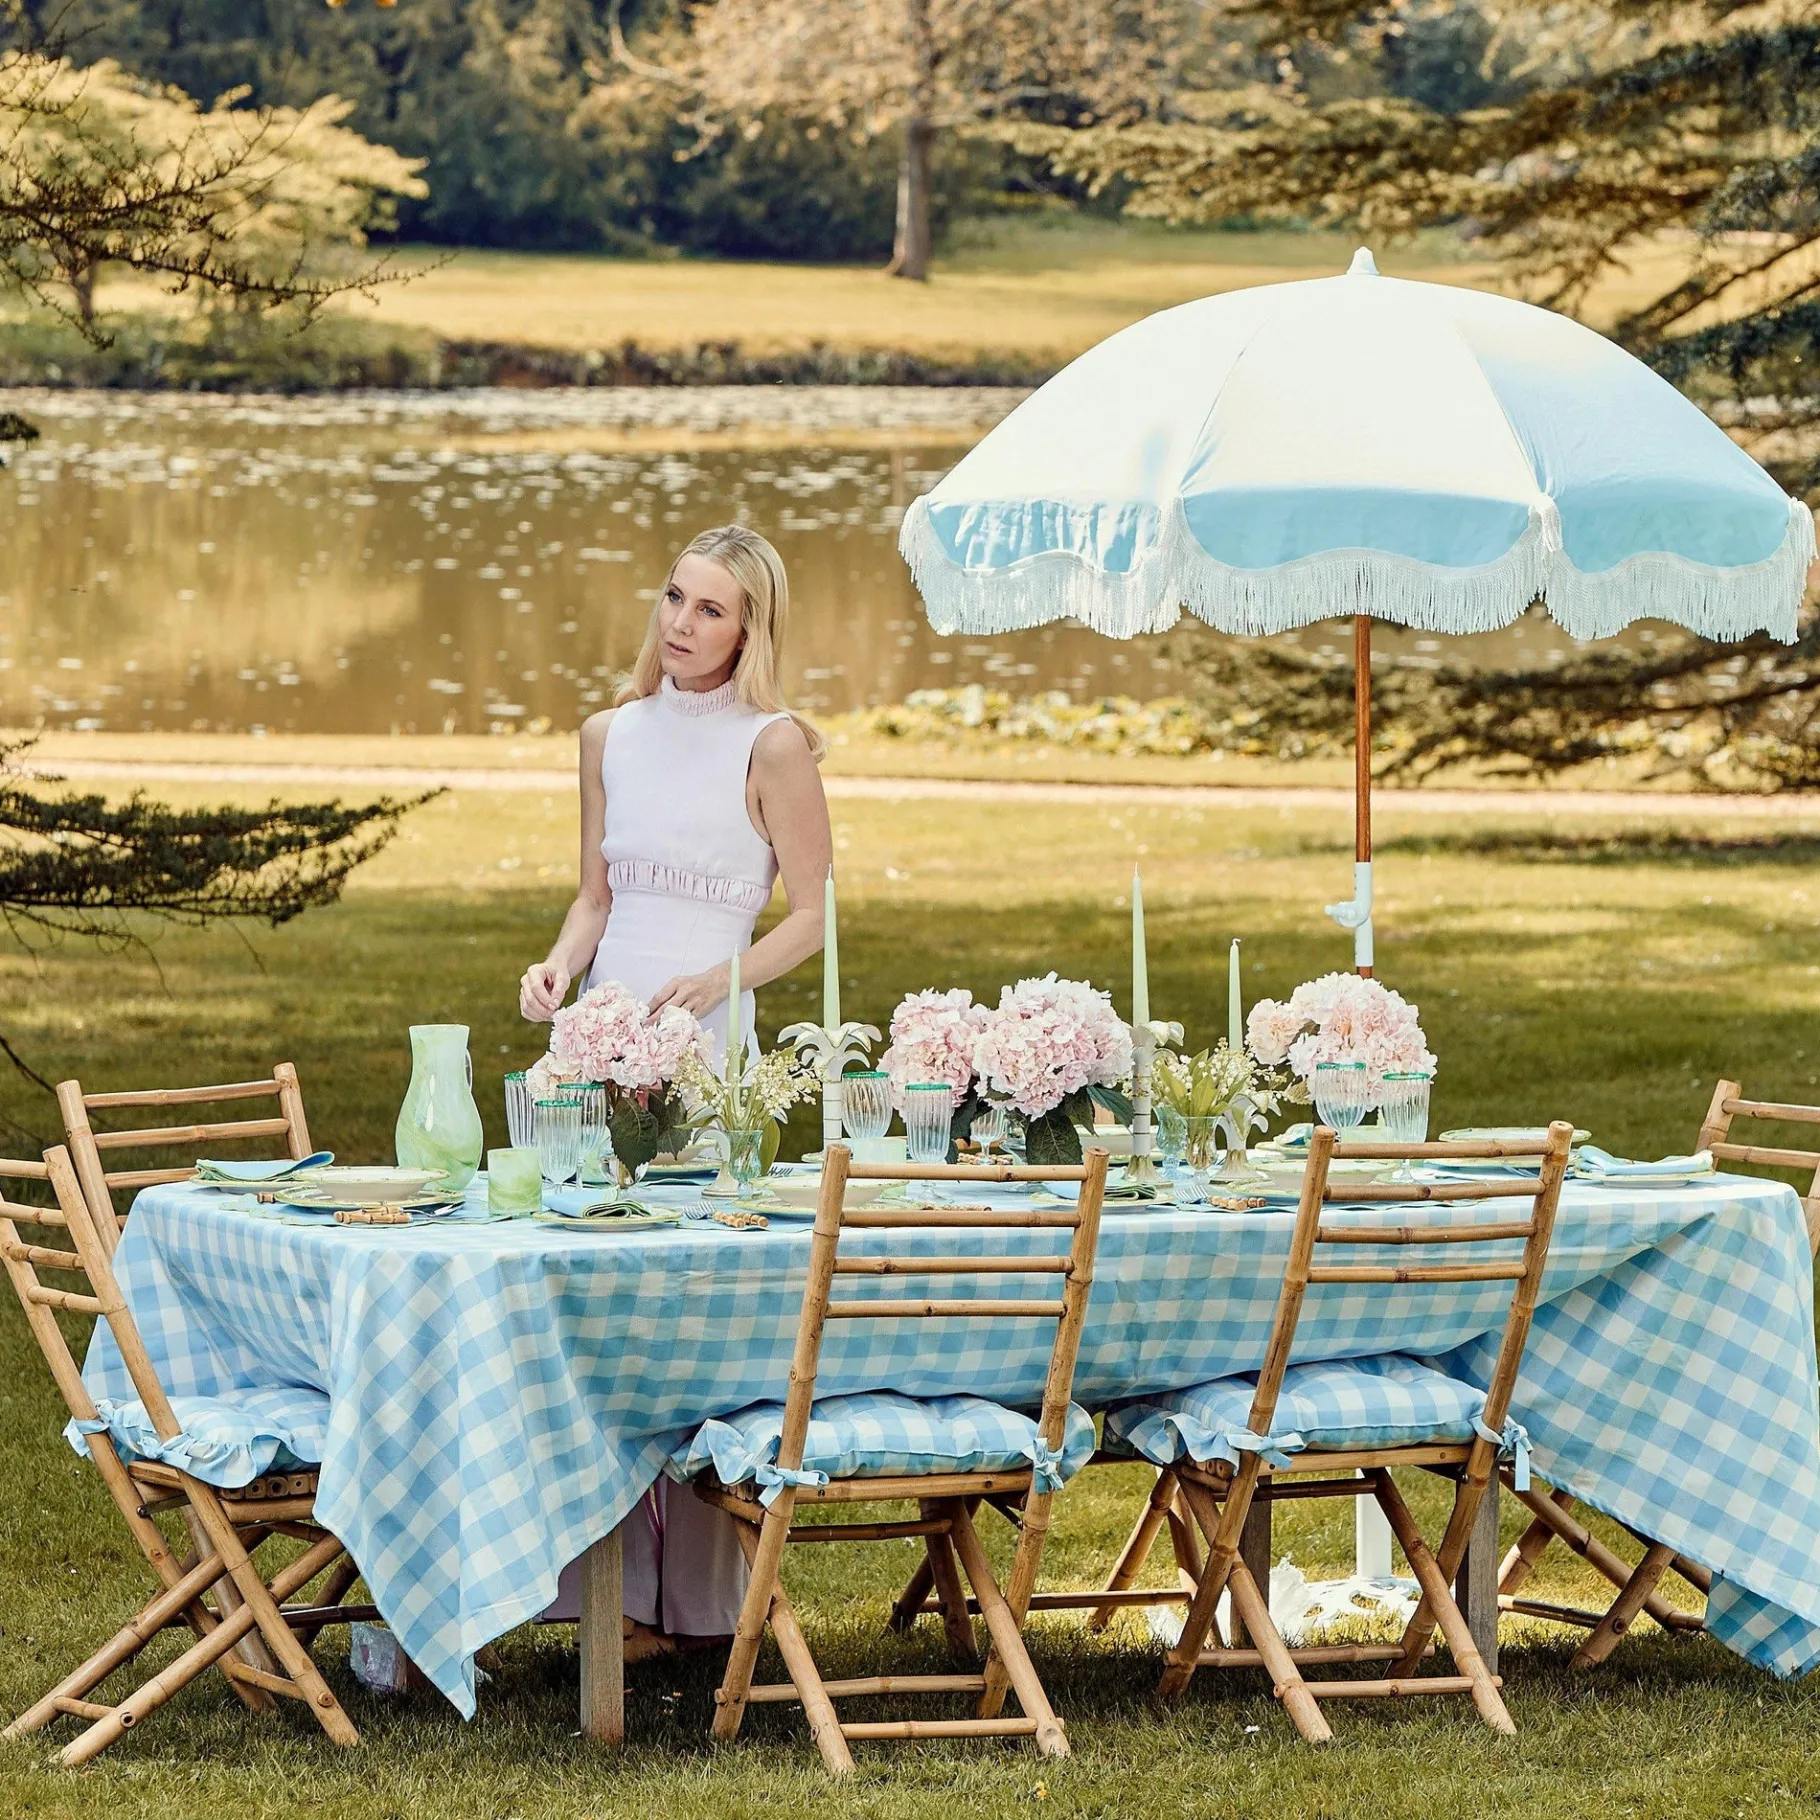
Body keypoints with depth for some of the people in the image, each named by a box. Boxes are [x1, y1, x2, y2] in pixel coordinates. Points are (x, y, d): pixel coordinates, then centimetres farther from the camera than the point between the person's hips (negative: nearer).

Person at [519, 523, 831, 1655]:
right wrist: (560, 964, 0)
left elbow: (814, 914, -2)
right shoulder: (612, 735, 14)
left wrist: (720, 978, -18)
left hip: (704, 1040, -5)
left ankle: (699, 1595, -1)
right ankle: (624, 1583, 7)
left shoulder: (774, 745, -2)